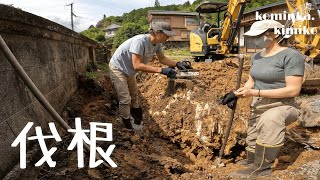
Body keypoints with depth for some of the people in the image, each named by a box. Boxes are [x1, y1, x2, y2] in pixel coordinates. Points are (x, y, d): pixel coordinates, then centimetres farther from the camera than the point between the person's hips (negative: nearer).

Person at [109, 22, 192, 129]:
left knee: (134, 96, 21)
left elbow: (162, 58, 4)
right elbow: (137, 65, -41)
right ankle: (128, 128, 6)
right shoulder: (140, 41, -36)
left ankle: (137, 124, 41)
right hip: (117, 68, -8)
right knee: (125, 99, -11)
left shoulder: (157, 44, -12)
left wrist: (177, 64, -11)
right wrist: (161, 70, -43)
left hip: (129, 71, 9)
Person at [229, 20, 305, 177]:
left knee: (269, 119, -39)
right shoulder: (257, 56, 7)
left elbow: (293, 90, -23)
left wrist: (256, 93, -25)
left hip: (282, 106, -8)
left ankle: (260, 168, -21)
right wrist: (241, 91, -7)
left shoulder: (291, 56, -17)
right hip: (258, 106, 8)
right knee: (253, 144, 13)